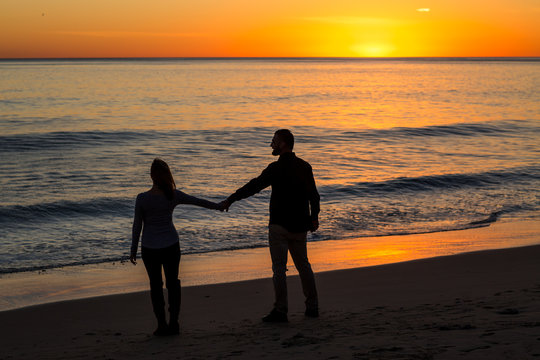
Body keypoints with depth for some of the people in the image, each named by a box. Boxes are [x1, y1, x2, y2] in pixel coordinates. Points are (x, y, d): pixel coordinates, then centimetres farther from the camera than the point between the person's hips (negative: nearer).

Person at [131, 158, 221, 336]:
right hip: (171, 245, 1)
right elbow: (199, 201, 6)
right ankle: (173, 323, 10)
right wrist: (218, 206, 24)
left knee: (156, 285, 9)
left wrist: (133, 250, 5)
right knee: (172, 283, 12)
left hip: (150, 248, -1)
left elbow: (137, 226, -6)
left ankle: (162, 324, 7)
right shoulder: (173, 196, -9)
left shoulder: (142, 198, -14)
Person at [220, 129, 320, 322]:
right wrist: (314, 217, 26)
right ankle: (312, 306, 19)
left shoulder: (276, 168, -13)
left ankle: (280, 310, -6)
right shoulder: (305, 167, 9)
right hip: (300, 225, 7)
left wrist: (230, 200, -12)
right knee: (303, 264, 16)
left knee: (279, 267, -4)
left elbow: (253, 186, -17)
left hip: (280, 225, -7)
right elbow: (314, 195, 16)